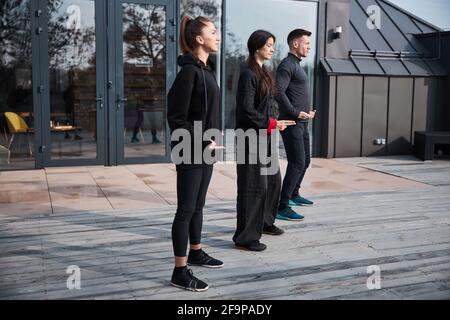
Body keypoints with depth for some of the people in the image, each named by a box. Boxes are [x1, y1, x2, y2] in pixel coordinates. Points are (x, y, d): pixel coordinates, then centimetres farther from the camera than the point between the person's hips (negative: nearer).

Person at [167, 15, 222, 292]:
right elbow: (177, 118, -18)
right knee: (186, 209, -2)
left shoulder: (206, 69, 11)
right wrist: (202, 143, -16)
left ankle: (195, 253, 35)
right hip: (191, 152, -9)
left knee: (198, 206, 19)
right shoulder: (190, 71, -17)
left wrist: (212, 141, 10)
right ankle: (180, 272, 6)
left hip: (206, 150, 9)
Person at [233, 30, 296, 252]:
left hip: (264, 136, 9)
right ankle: (245, 237, 4)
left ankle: (264, 222, 36)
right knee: (254, 185, -5)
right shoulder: (248, 74, -14)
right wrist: (272, 124, -15)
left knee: (273, 179, 18)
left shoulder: (262, 72, 13)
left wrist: (272, 125, 11)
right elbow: (247, 109, -20)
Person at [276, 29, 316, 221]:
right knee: (297, 164, -13)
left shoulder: (297, 65, 20)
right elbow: (278, 92, -24)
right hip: (292, 123, -10)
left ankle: (293, 195, 35)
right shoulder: (287, 65, -11)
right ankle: (282, 207, -11)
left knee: (305, 161, 19)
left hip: (302, 123, 10)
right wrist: (296, 113, -20)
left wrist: (307, 112, 13)